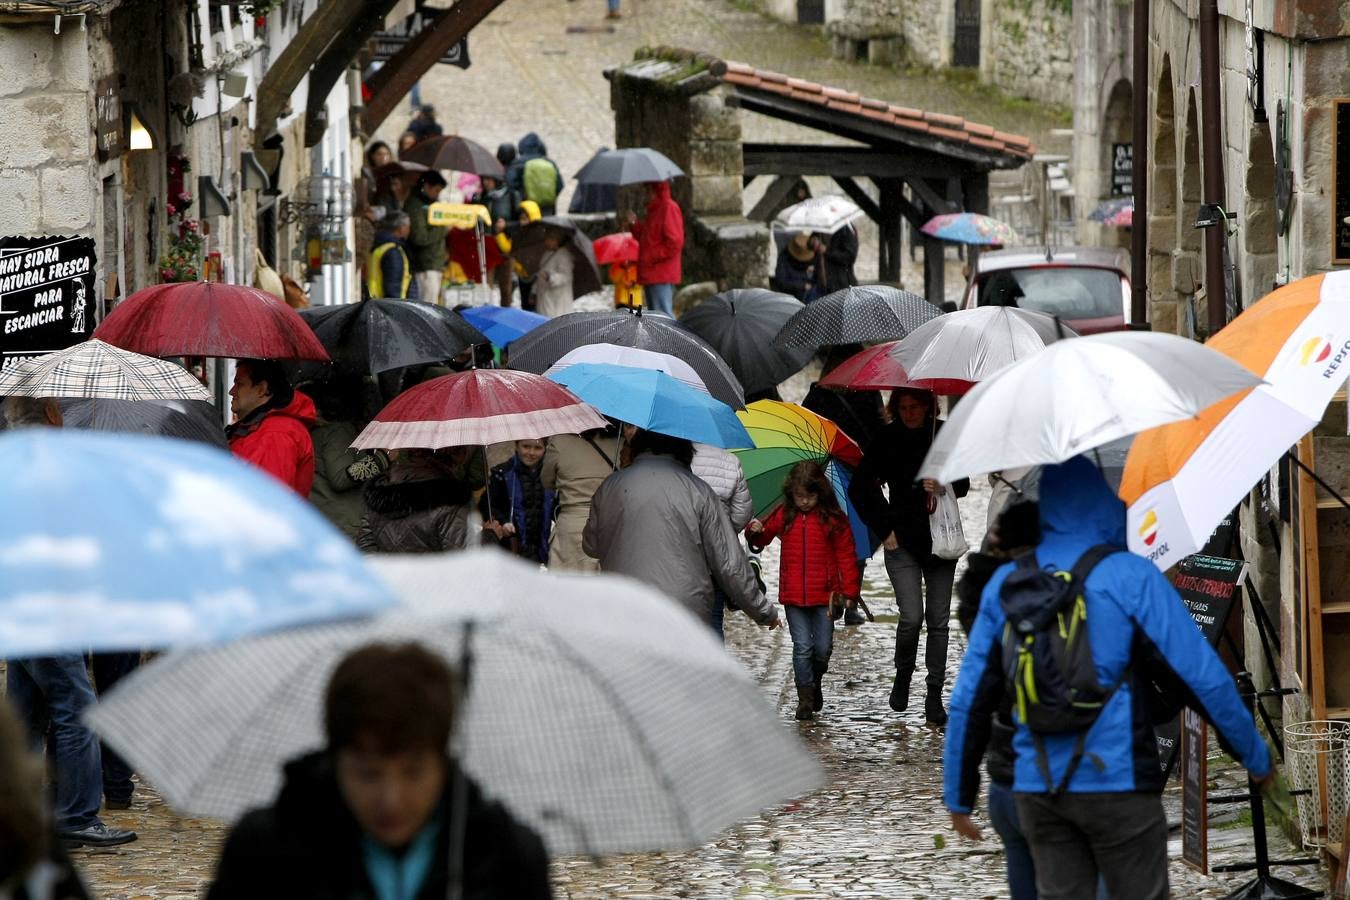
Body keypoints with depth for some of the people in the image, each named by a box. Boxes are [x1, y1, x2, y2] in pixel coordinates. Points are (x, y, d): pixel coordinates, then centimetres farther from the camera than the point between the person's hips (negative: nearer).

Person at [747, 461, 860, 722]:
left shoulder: (834, 519, -2)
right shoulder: (784, 516, 4)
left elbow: (845, 556, 0)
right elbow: (763, 538, 17)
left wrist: (850, 591, -3)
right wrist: (755, 532, -8)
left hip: (825, 595, -1)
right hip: (793, 596, 1)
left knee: (823, 648, 4)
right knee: (802, 647, -2)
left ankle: (815, 682, 32)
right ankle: (805, 698, 6)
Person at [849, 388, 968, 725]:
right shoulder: (887, 439, -2)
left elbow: (963, 484, 12)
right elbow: (859, 488, 5)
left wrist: (944, 487, -11)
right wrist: (885, 529, 0)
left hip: (940, 540, 2)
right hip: (903, 541, -2)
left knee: (939, 620, 2)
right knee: (912, 616, -14)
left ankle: (934, 697, 9)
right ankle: (903, 675, 12)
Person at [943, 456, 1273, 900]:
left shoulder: (1005, 583, 5)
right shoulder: (1131, 576, -7)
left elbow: (969, 699, 6)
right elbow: (1203, 677, -9)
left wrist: (958, 795, 14)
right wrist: (1256, 757, 3)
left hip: (1037, 787, 4)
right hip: (1118, 781, -4)